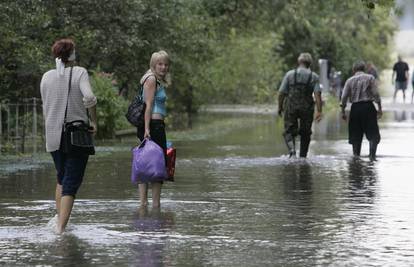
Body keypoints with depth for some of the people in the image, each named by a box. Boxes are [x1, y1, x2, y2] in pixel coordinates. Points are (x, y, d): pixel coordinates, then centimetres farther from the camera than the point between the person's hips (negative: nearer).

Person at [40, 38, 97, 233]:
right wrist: (93, 121, -9)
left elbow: (46, 109, 10)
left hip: (53, 135, 4)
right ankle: (61, 226, -12)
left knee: (61, 178, 22)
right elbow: (88, 97, -21)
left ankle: (59, 219, 19)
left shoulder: (47, 77, 6)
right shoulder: (79, 73, -5)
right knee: (71, 182, -1)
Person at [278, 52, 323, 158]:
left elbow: (282, 92, -1)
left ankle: (292, 150, -21)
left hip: (291, 107, -1)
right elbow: (317, 94, -9)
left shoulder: (290, 74, 0)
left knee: (289, 131, 4)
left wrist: (280, 107, 10)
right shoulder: (314, 76, 0)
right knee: (305, 133, 14)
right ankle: (303, 156, 16)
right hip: (307, 108, 1)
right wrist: (319, 111, -11)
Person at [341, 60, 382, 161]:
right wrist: (380, 108, 2)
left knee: (356, 134, 10)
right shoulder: (370, 78, 1)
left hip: (355, 108, 2)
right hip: (368, 106, -2)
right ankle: (372, 154, -12)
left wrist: (343, 111, 8)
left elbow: (344, 97, 2)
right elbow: (376, 94, -4)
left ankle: (356, 155, 11)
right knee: (373, 133, 1)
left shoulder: (350, 80, 5)